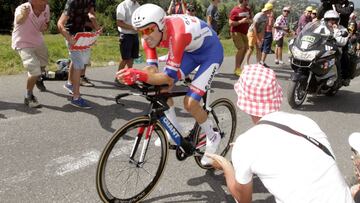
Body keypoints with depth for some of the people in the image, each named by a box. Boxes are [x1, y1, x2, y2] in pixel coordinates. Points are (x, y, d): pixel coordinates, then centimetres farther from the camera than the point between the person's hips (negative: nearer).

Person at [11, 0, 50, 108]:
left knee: (43, 64, 27)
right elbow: (19, 21, -58)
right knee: (35, 70, -20)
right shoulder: (22, 9, -34)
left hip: (38, 41, 7)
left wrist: (45, 26, -20)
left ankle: (38, 79, 61)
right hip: (23, 43, -6)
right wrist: (23, 15, -81)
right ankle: (28, 97, 1)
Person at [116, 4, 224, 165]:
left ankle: (213, 138, 11)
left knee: (190, 103, -17)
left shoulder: (177, 34, -40)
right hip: (190, 51, 7)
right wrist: (136, 76, -41)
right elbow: (152, 68, -19)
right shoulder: (151, 34, -18)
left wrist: (140, 75, -54)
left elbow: (170, 77, -39)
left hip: (211, 52, -7)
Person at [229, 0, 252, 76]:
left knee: (245, 48, 7)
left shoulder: (248, 10, 10)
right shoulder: (235, 10, -11)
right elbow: (230, 23, -14)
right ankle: (236, 69, -13)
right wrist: (241, 21, -23)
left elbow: (251, 19, 20)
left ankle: (239, 67, 18)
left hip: (244, 32, 8)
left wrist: (249, 21, -4)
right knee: (241, 48, -19)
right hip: (236, 32, -8)